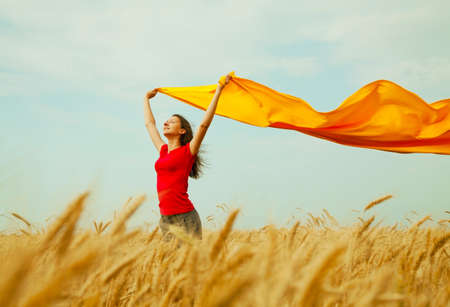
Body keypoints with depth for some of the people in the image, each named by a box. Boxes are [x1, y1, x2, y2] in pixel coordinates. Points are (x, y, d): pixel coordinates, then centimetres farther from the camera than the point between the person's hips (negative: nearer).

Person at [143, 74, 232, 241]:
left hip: (185, 217, -6)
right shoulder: (163, 151, 16)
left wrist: (218, 90, -9)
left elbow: (204, 124, -8)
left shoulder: (187, 151, 0)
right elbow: (149, 123, 29)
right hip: (165, 219, 6)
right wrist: (146, 99, 40)